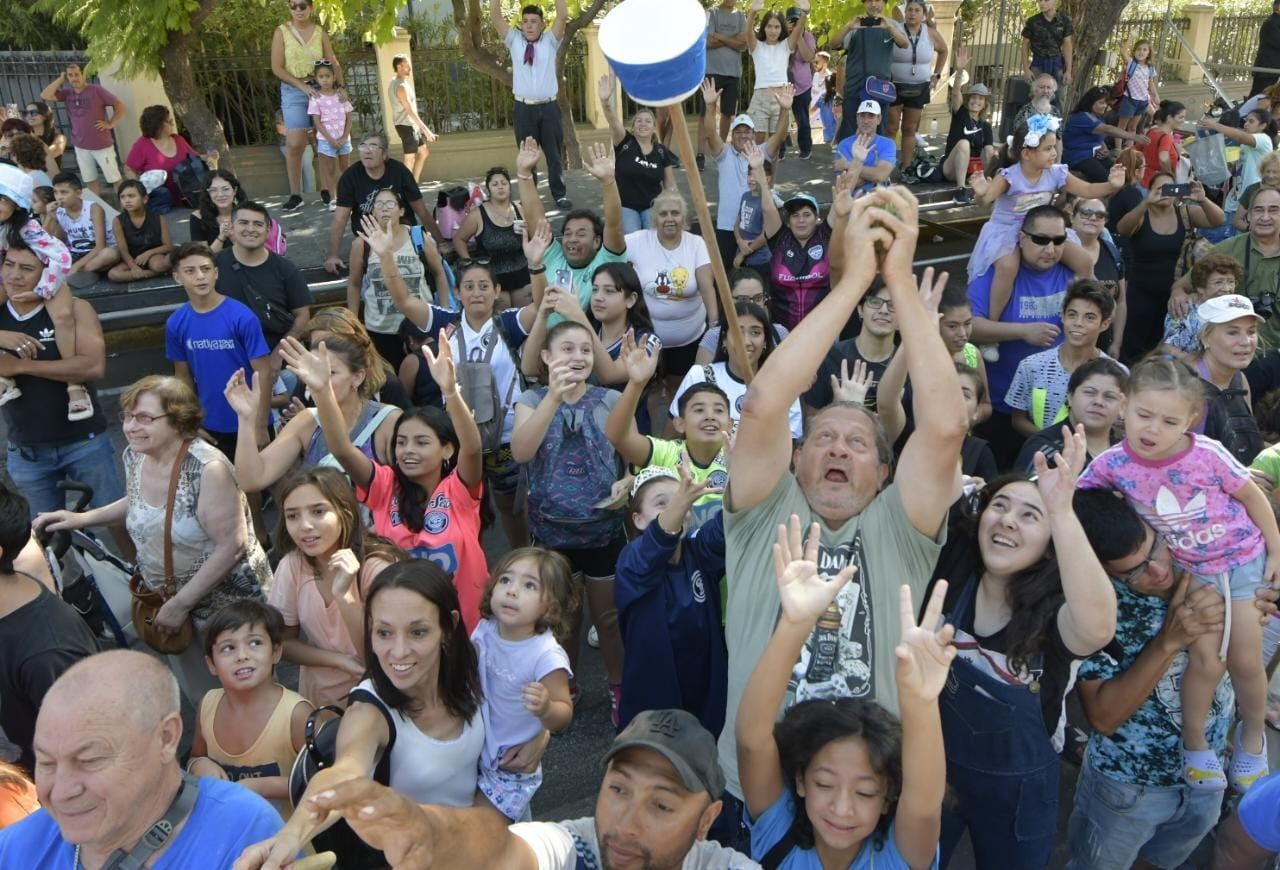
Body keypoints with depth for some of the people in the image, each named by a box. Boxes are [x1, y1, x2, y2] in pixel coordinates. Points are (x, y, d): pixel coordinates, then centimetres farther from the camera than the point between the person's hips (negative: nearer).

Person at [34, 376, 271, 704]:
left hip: (226, 601, -7)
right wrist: (82, 518, 5)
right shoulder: (134, 457, -5)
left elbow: (231, 547, -26)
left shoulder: (207, 469, -28)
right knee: (198, 696, 22)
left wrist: (181, 603, -20)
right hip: (167, 599, 7)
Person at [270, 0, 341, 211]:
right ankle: (295, 194, -1)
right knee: (295, 144, -10)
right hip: (293, 91, -2)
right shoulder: (281, 31, -1)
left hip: (319, 89, 2)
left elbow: (333, 63, 5)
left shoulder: (320, 31, 5)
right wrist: (302, 85, -14)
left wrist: (340, 85, -12)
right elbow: (277, 68, -5)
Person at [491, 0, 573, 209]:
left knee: (554, 153, 5)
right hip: (524, 108, 0)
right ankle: (528, 197, 11)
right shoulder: (514, 41, 8)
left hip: (549, 107, 0)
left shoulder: (550, 41, 7)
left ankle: (559, 195, 14)